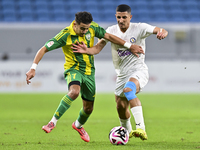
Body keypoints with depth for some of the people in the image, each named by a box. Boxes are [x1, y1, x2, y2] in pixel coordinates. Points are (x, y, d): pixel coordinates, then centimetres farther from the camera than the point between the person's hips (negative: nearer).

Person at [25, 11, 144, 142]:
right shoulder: (65, 35, -21)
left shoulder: (92, 27, -10)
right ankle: (53, 122, -29)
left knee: (88, 108, 11)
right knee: (74, 92, -37)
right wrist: (33, 68, -27)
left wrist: (130, 46, 0)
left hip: (89, 71, 5)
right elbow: (44, 49, -20)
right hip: (73, 69, -5)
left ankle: (78, 125, 46)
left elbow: (109, 36, 2)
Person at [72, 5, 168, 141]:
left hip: (138, 70, -6)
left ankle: (141, 128, -44)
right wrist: (87, 50, -25)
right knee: (121, 106, 11)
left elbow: (162, 31, -15)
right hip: (122, 74, 6)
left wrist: (162, 32, -40)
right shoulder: (111, 31, 2)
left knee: (128, 89, -36)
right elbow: (98, 47, -3)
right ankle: (127, 131, 44)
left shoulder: (139, 28, -9)